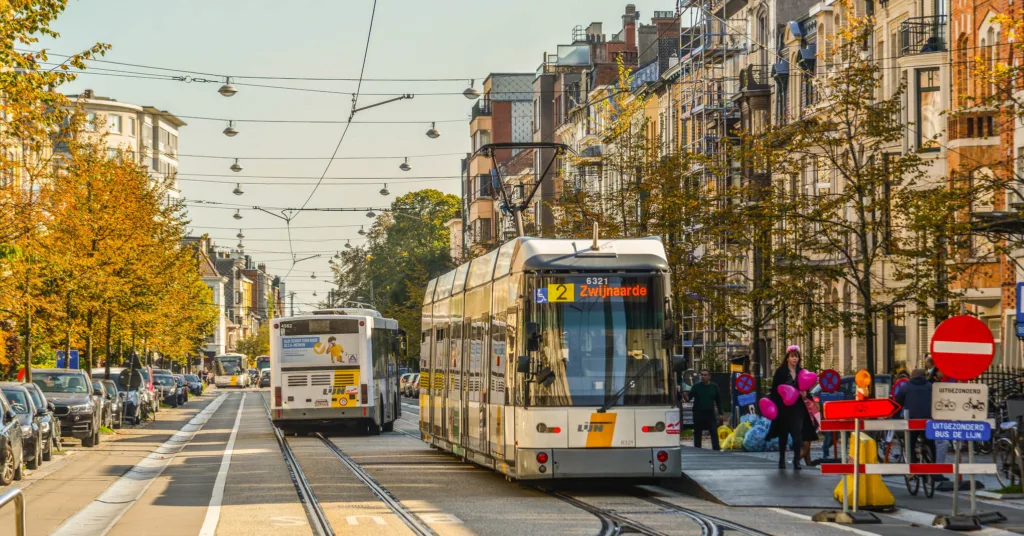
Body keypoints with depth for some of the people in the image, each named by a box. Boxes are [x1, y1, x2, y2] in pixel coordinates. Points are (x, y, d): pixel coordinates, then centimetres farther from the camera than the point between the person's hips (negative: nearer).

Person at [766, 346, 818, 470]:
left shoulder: (802, 372, 7)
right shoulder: (780, 372, -1)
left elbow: (805, 389, 15)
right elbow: (774, 390, -3)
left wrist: (805, 394, -8)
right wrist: (774, 405, -13)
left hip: (797, 408, 1)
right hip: (783, 407, -1)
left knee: (797, 433, -11)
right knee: (783, 434, 8)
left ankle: (796, 461, -10)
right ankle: (782, 459, 20)